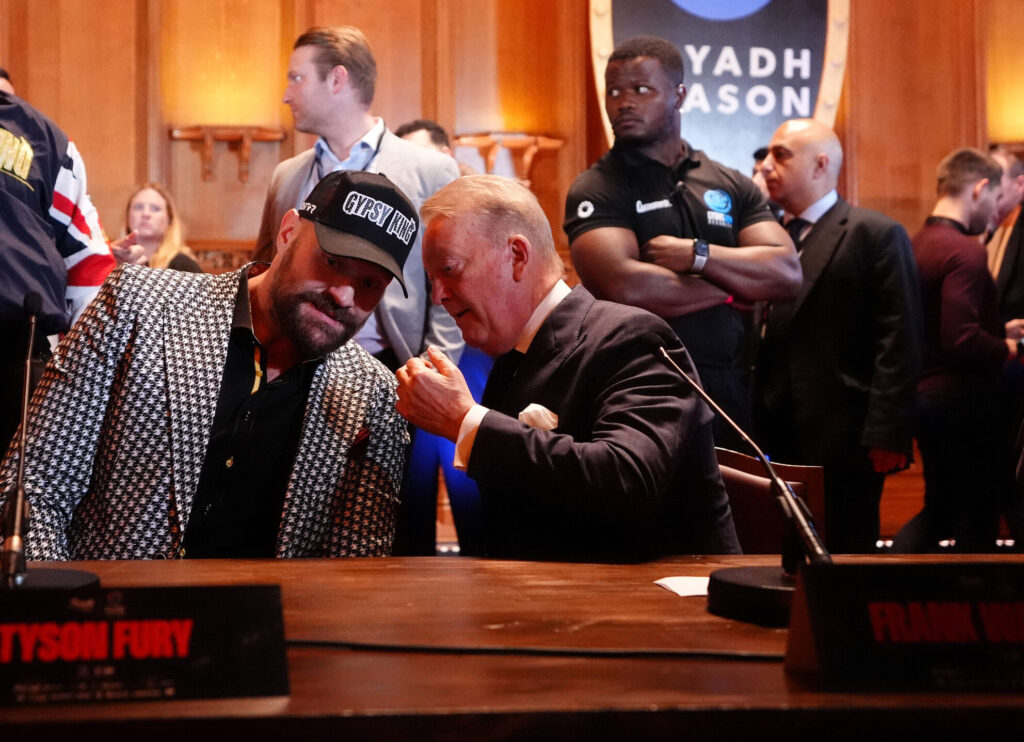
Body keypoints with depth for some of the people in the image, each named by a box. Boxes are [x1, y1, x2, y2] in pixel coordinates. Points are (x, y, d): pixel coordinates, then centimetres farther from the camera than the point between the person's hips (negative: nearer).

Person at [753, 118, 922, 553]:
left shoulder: (876, 235, -3)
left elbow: (899, 342, -10)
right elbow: (765, 338, 14)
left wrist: (887, 434, -15)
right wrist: (756, 427, 3)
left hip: (843, 438, -5)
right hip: (778, 439, 6)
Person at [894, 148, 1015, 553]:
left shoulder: (916, 243, 9)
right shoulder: (965, 251, -19)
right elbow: (961, 339, -27)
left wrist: (998, 332, 16)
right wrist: (1007, 349, -9)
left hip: (926, 394, 9)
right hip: (964, 399, -9)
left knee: (938, 510, 19)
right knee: (976, 521, 4)